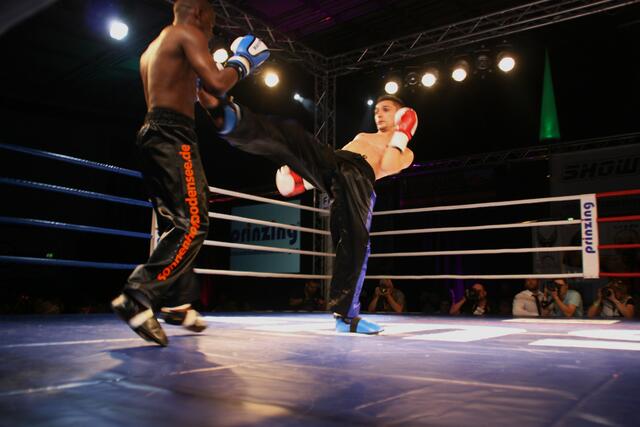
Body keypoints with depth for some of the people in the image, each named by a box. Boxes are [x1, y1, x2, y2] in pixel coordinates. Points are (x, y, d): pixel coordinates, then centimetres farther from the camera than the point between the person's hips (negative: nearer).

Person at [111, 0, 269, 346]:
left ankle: (178, 304, 13)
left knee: (175, 226, 11)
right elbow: (216, 84, -14)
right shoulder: (188, 34, 0)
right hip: (173, 136, -10)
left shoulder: (151, 49, 28)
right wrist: (242, 62, 4)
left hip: (152, 134, 10)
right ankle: (137, 300, -24)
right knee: (192, 224, -15)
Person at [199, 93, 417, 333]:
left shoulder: (405, 153, 24)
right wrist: (305, 181, 22)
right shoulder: (362, 135, 41)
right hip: (329, 161, 4)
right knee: (292, 135, -23)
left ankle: (345, 315, -10)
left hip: (358, 179, -4)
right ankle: (230, 117, -47)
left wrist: (401, 136, 9)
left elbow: (388, 167, -2)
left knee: (355, 240, -21)